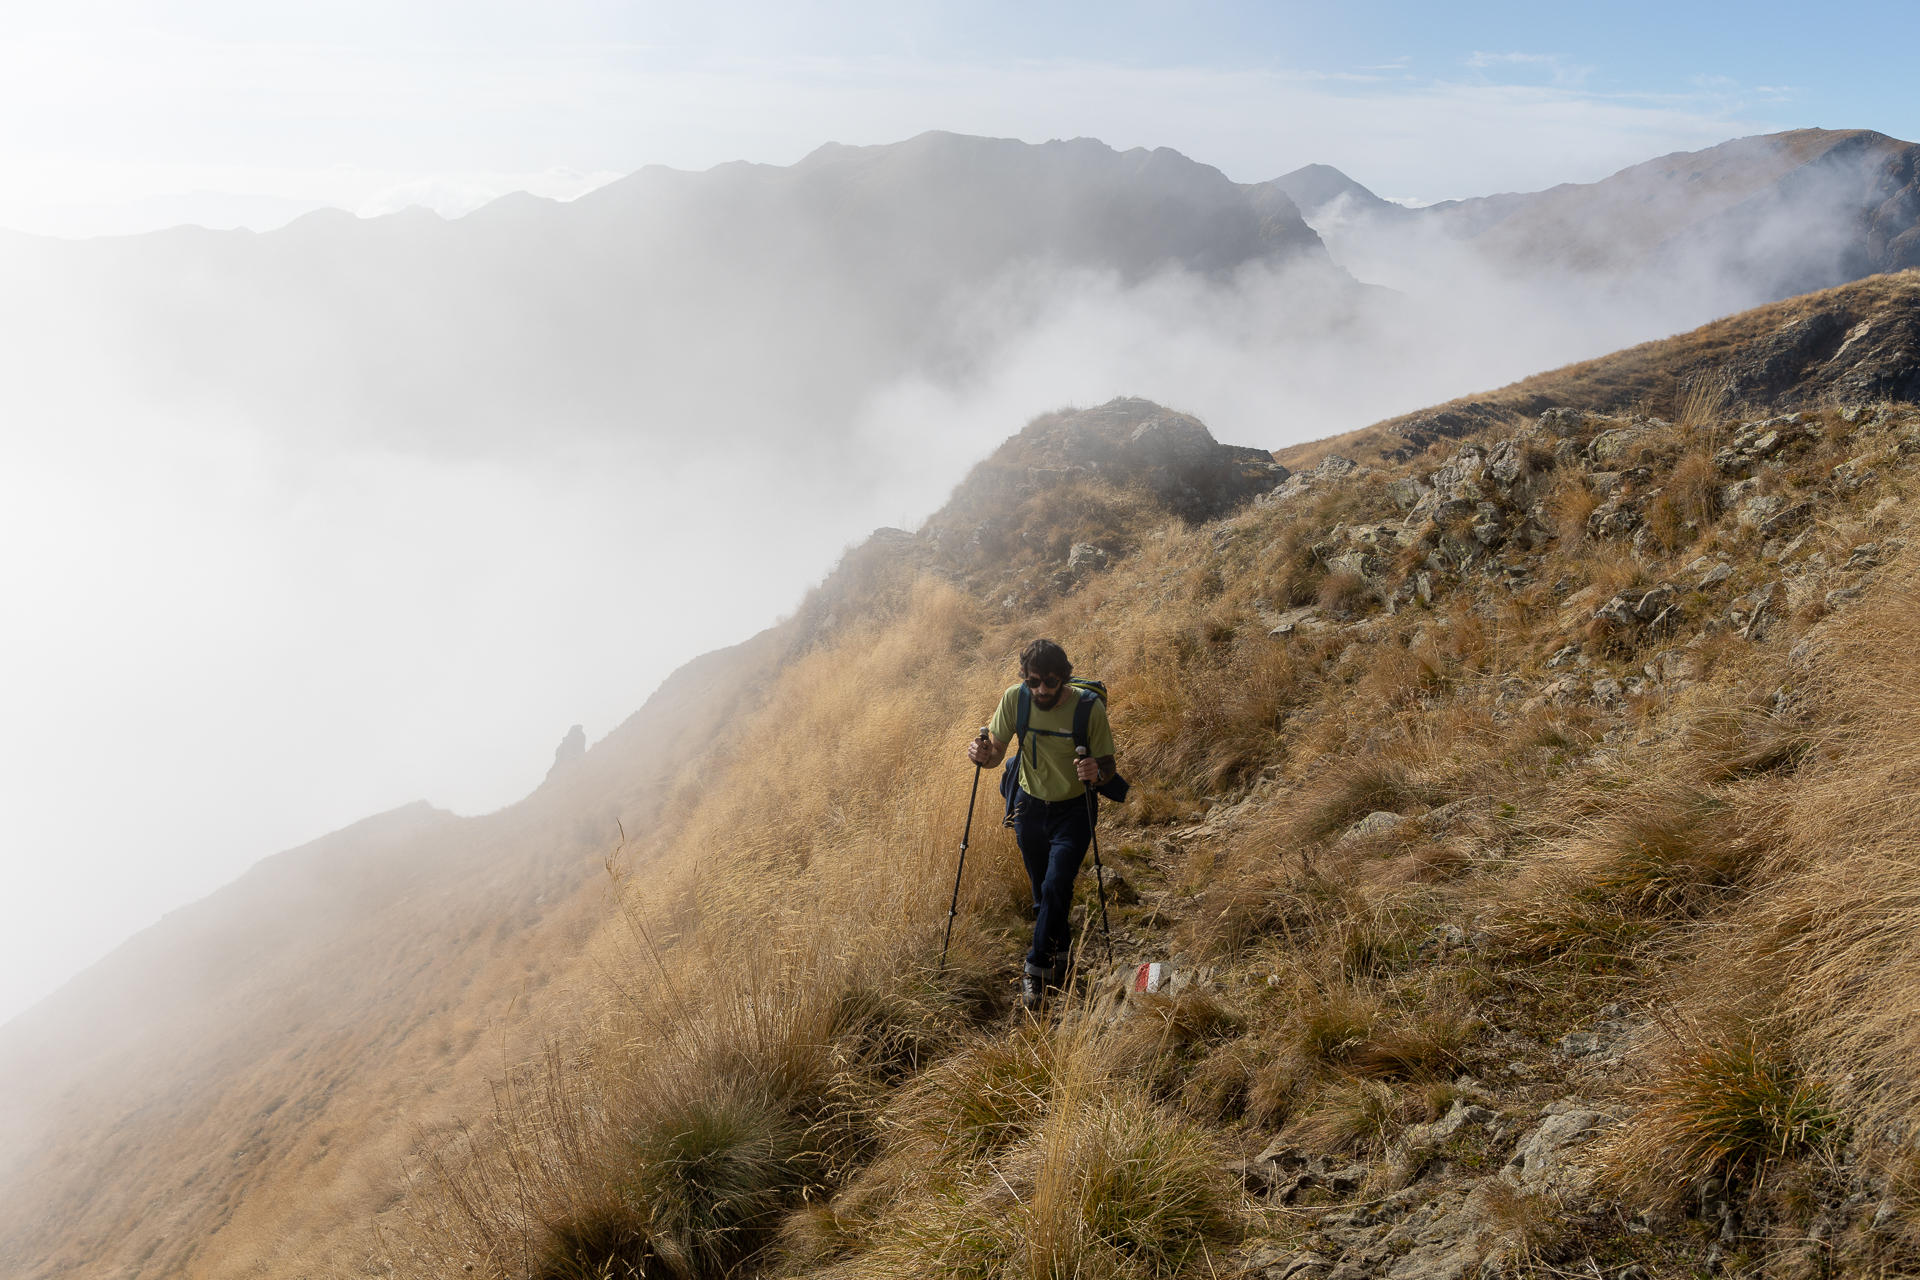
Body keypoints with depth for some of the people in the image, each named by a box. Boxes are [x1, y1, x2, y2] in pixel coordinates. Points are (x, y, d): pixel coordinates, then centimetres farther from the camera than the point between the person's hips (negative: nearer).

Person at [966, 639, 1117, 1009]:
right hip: (1030, 807, 3)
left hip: (1073, 810, -3)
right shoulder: (1014, 699, -15)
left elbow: (1108, 763, -12)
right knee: (1043, 891, 15)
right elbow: (997, 751, -5)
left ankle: (1036, 968, -2)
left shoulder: (1089, 708, -22)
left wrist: (1097, 773, -36)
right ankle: (1059, 953, 40)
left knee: (1056, 886, -16)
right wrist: (983, 755, -29)